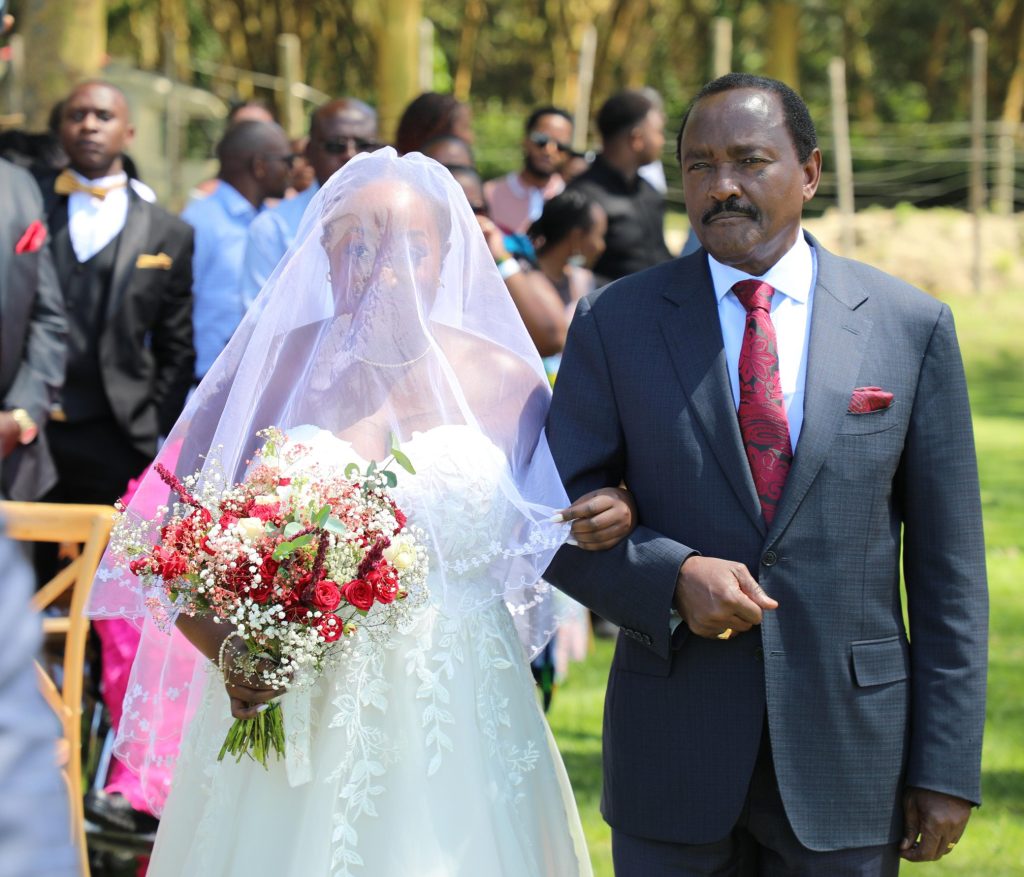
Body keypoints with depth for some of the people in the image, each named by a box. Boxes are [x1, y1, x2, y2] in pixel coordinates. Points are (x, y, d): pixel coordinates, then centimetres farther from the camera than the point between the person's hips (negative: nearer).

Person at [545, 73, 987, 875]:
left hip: (846, 749, 0)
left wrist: (947, 769, -2)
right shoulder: (617, 323, 1)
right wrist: (672, 576, -17)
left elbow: (947, 566, 1)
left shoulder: (910, 325, 1)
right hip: (672, 747, 0)